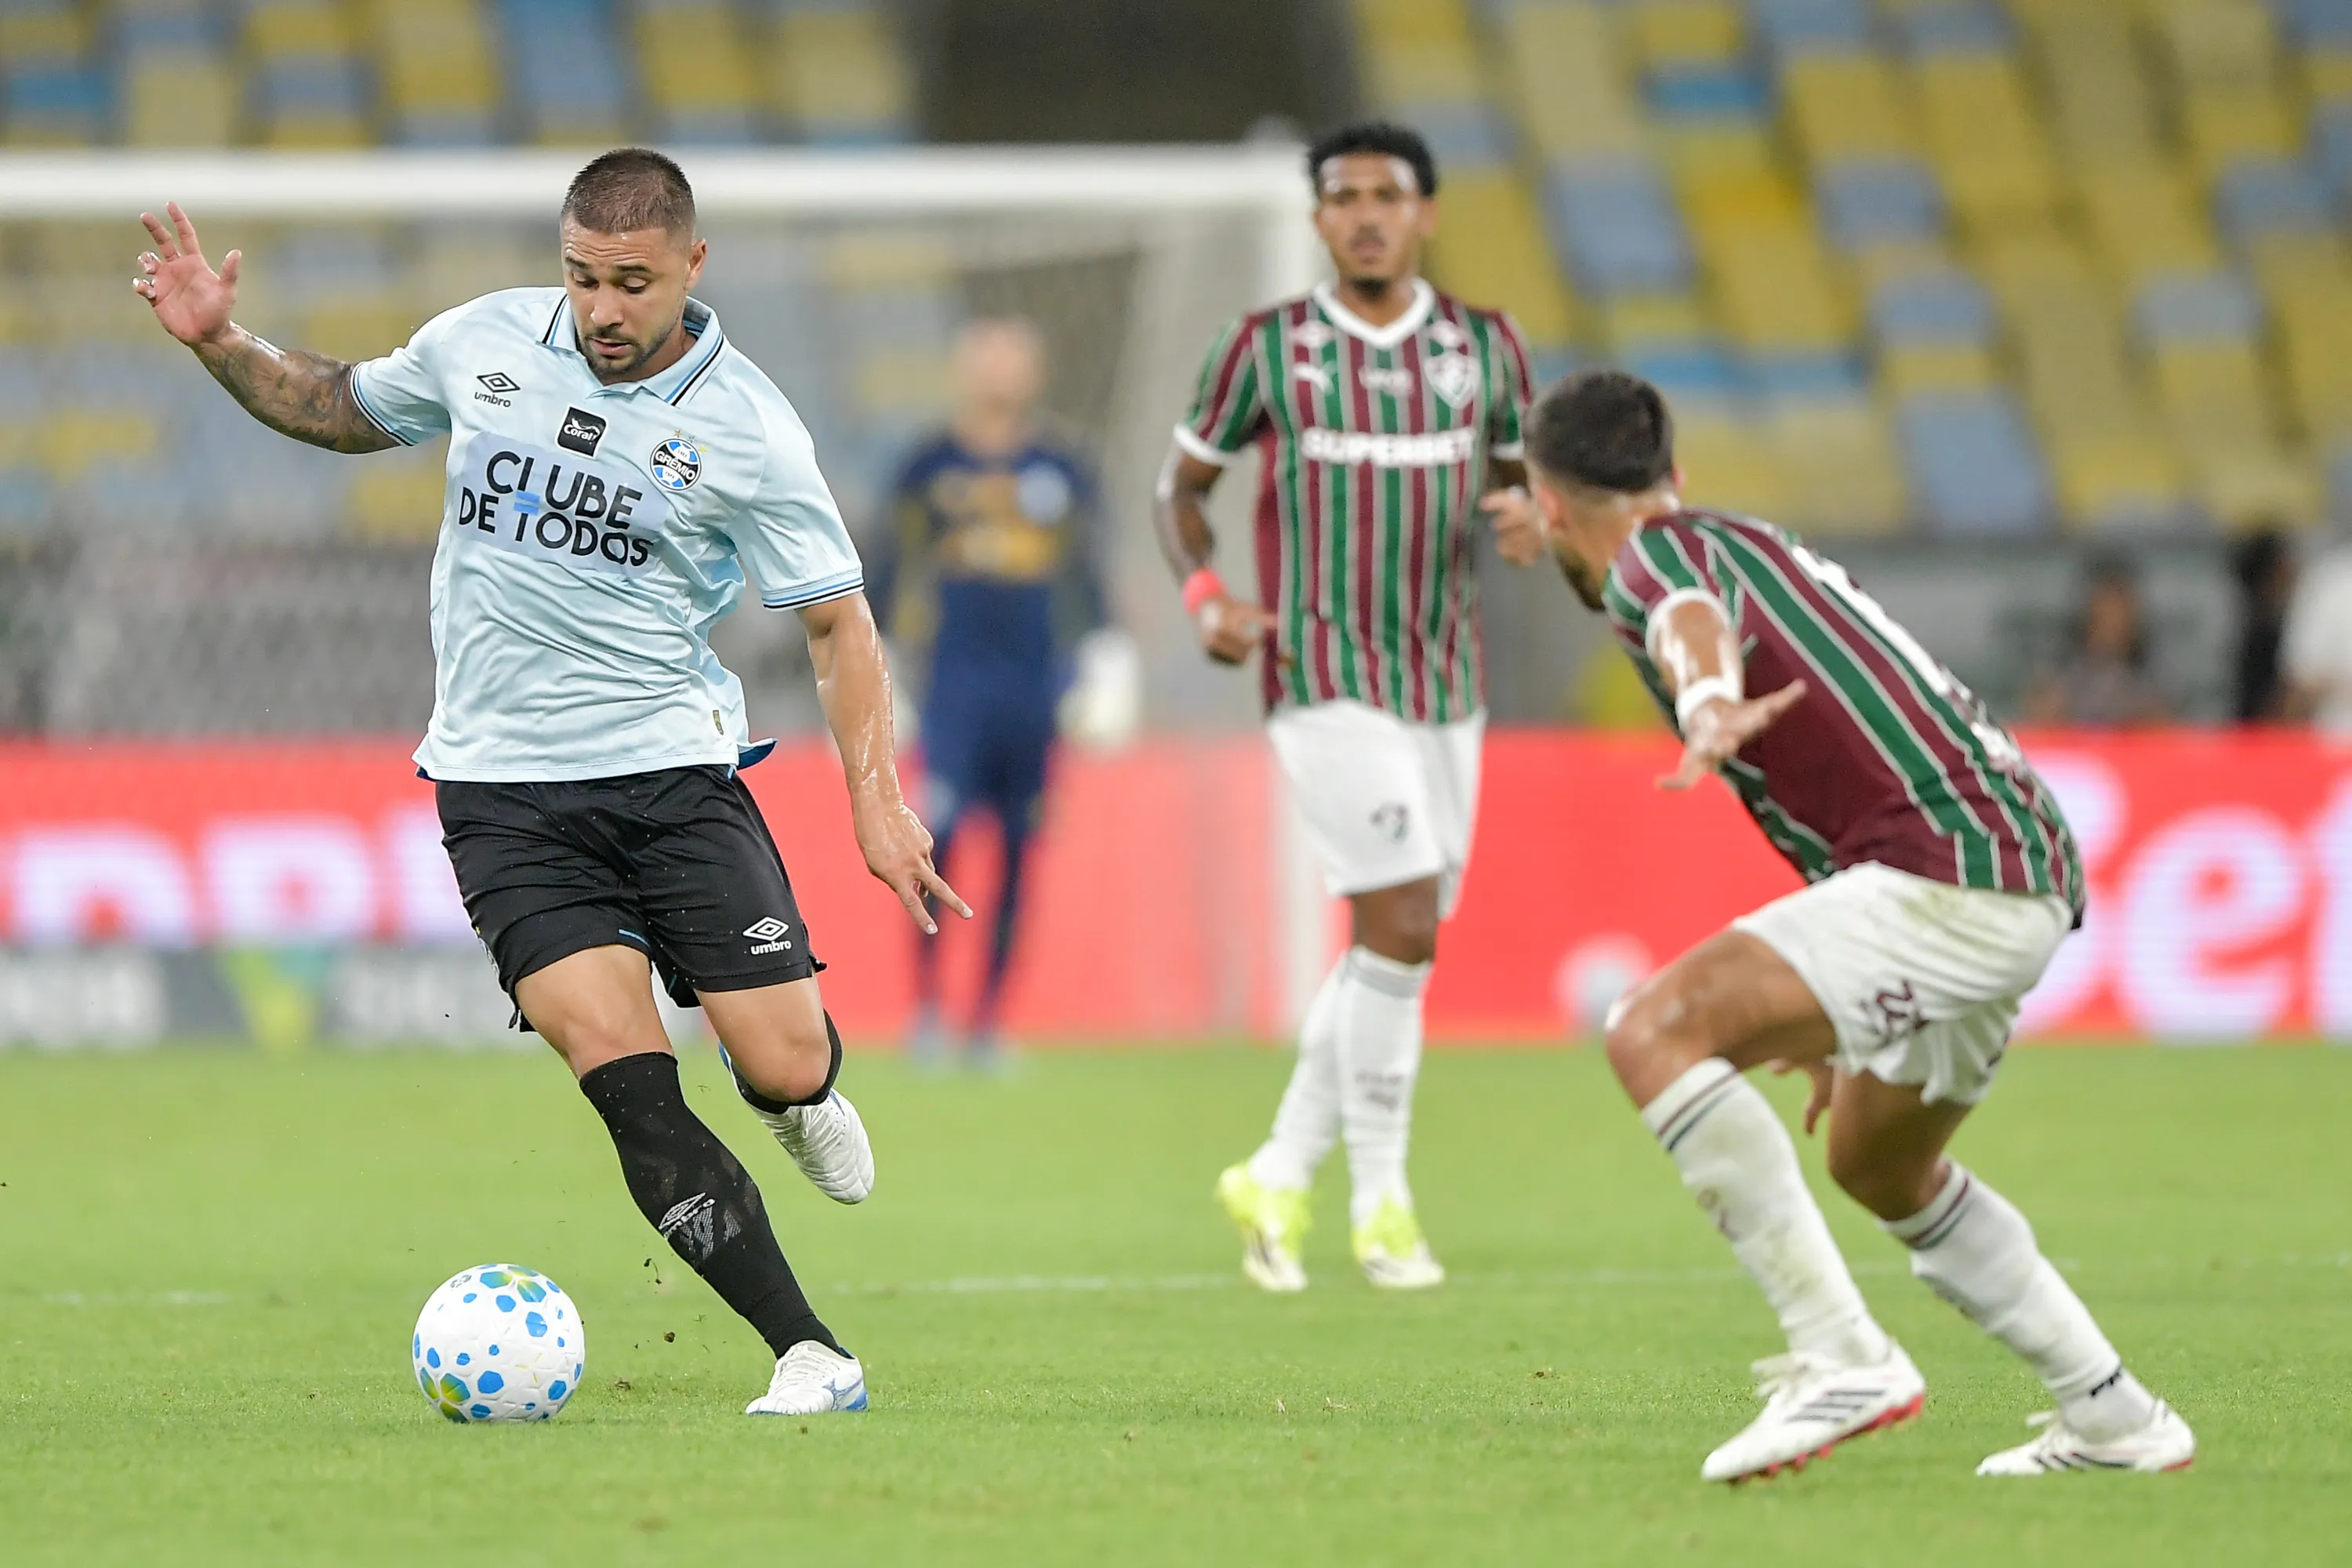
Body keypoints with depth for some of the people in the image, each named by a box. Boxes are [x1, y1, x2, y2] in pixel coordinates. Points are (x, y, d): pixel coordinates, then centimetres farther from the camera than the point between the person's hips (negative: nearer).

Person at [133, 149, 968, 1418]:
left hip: (673, 769, -1)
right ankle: (809, 1358, -12)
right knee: (631, 1086, -15)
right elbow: (342, 410, 21)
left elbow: (835, 620, 0)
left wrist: (875, 800, -10)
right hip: (500, 788, 1)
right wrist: (219, 344, 5)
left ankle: (799, 1098, 33)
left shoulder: (746, 429, -5)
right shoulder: (484, 341, 3)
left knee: (785, 1067, -7)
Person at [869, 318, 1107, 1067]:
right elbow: (888, 569, 10)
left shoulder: (1062, 472, 10)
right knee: (936, 836, -16)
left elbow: (1085, 581, 17)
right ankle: (926, 998, -6)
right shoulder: (930, 468, 5)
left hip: (1037, 679, 2)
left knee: (1018, 854, 2)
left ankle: (990, 1016, 9)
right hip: (956, 674, -2)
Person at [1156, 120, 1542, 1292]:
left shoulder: (1484, 346, 6)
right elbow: (1182, 483, 8)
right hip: (1326, 681, -5)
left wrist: (1532, 522, -7)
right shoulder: (1266, 347, -2)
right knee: (1403, 931, -14)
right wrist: (1204, 595, -9)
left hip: (1447, 686, 5)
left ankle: (1279, 1177, 22)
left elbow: (1523, 478, 17)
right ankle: (1380, 1200, -2)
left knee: (1390, 950, 8)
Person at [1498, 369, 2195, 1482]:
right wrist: (1838, 1021, 50)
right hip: (2030, 884, 10)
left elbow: (1690, 616, -28)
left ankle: (1842, 1358, -25)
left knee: (1656, 1031, -20)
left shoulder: (1654, 553, -1)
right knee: (1879, 1164, 30)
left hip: (1954, 878, -10)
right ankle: (2114, 1416, 35)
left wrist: (1709, 706, -53)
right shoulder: (1759, 548, 28)